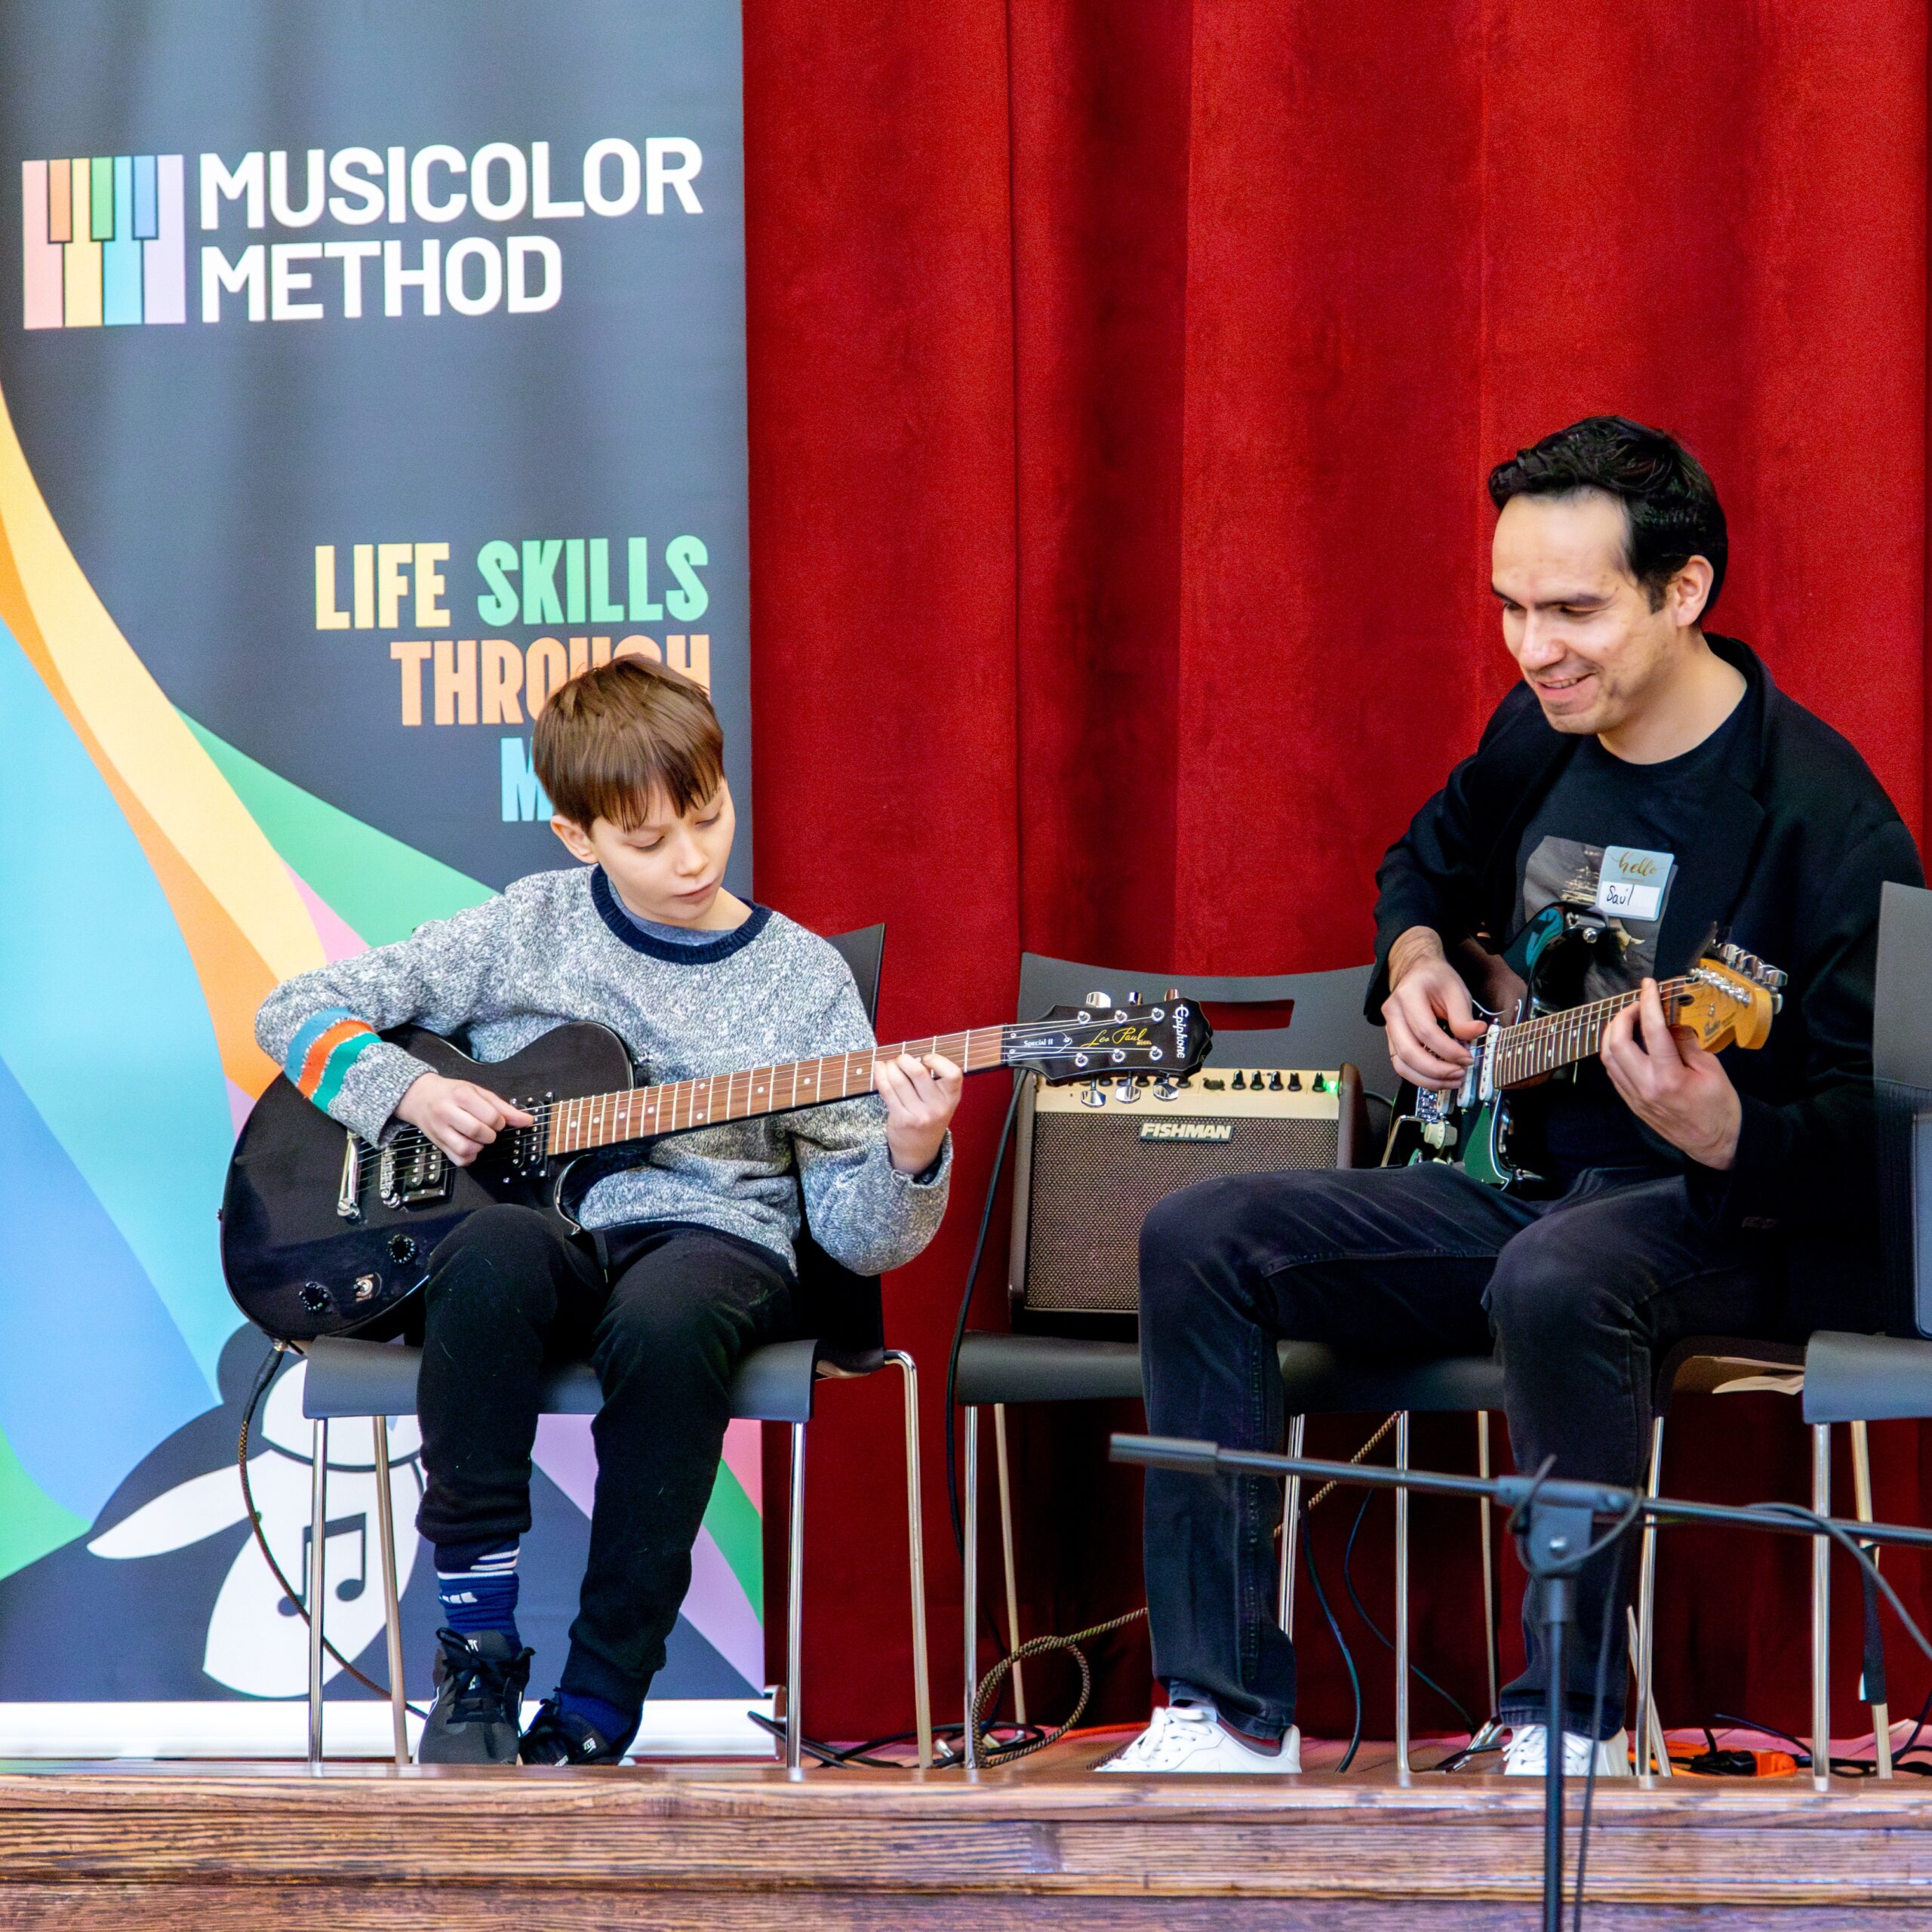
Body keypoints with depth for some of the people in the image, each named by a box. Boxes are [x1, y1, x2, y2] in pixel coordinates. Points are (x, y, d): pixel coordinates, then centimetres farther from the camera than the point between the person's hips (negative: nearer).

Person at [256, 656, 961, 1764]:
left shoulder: (798, 976, 8)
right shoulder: (528, 932, 9)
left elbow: (854, 1233, 4)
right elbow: (300, 1011, 13)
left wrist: (910, 1162, -18)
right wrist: (409, 1090, -4)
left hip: (716, 1236, 0)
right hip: (551, 1225, 1)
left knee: (665, 1322, -38)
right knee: (495, 1255, -38)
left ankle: (595, 1714, -28)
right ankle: (477, 1653, -26)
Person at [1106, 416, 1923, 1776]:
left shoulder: (1819, 815, -17)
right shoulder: (1540, 733, 6)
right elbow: (1427, 867, 30)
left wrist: (1724, 1138, -39)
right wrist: (1418, 965, 7)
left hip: (1726, 1218, -8)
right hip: (1519, 1177, 8)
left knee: (1553, 1282, -41)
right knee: (1201, 1242, -8)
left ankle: (1570, 1720, -26)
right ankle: (1228, 1710, -9)